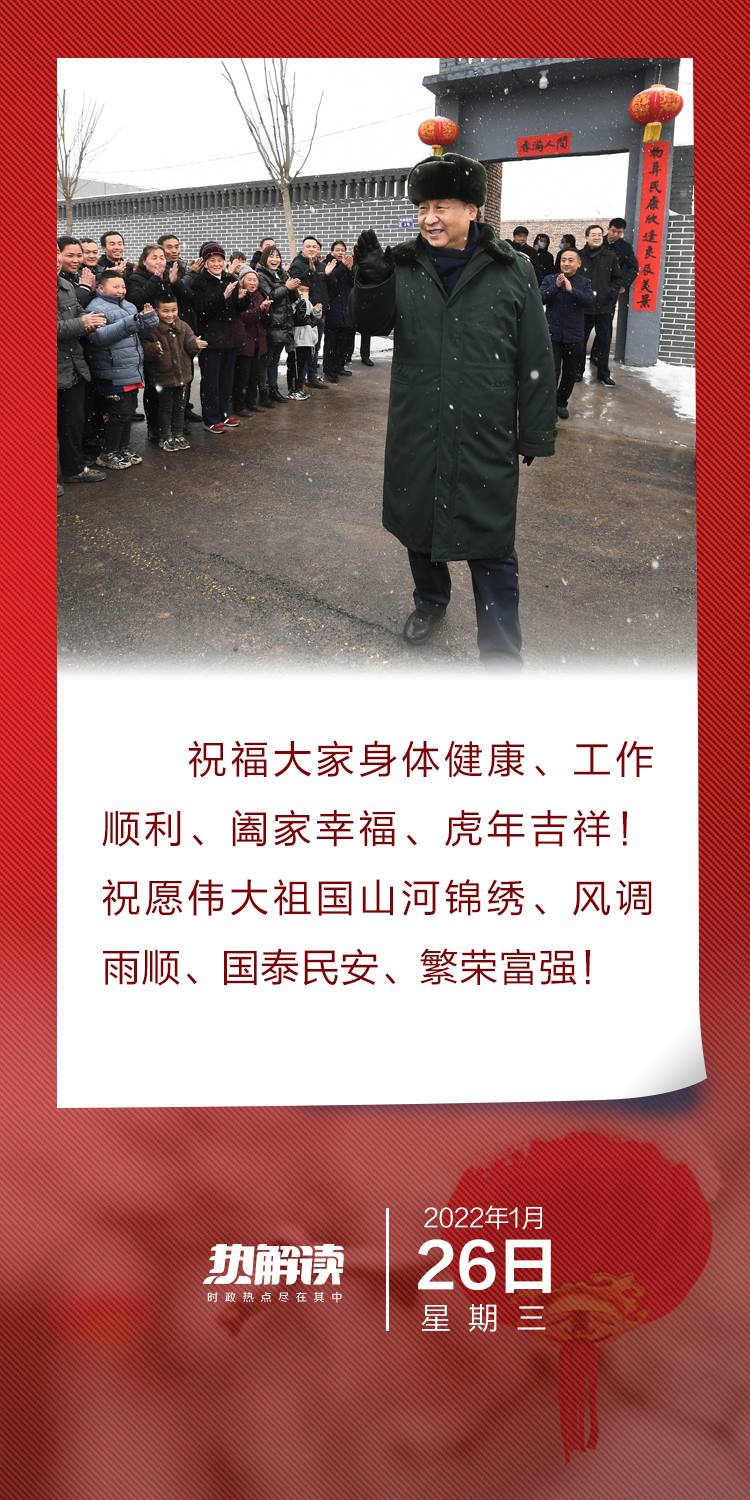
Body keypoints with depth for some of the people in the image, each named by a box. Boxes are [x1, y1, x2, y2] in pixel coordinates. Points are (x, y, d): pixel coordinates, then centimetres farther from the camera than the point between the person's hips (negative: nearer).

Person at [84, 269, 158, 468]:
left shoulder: (129, 306, 16)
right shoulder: (96, 308, -10)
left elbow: (145, 332, 20)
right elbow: (97, 336, -25)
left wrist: (149, 318, -2)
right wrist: (127, 324, -31)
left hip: (133, 372, 8)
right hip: (113, 375, -8)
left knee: (128, 412, 16)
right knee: (118, 414, -3)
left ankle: (124, 448, 29)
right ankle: (109, 454, 8)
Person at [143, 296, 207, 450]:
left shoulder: (183, 327, 1)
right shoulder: (152, 329, -14)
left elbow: (190, 344, -3)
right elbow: (145, 352, -19)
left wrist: (196, 345, -25)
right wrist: (154, 350, -39)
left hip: (182, 375, 5)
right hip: (162, 378, -4)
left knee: (180, 407, 16)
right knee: (165, 409, 7)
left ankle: (178, 435, 30)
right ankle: (164, 438, 18)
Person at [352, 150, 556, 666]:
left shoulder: (513, 270, -3)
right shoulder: (404, 266, 4)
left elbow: (535, 361, -2)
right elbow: (372, 324, -3)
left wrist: (536, 434, -3)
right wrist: (370, 281, -24)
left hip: (485, 437, -3)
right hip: (417, 430, 3)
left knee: (491, 544, 0)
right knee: (419, 522, 18)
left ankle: (502, 654, 6)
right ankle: (431, 599, 44)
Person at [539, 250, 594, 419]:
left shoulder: (584, 283, 3)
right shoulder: (549, 279, 2)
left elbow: (590, 302, -12)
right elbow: (540, 299, -10)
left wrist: (572, 290, -23)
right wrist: (556, 287, -23)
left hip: (574, 336, 2)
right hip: (552, 335, -2)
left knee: (570, 373, 12)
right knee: (552, 372, -10)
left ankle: (561, 403, 29)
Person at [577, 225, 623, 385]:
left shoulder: (610, 256, 3)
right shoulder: (580, 256, -4)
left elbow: (617, 279, 9)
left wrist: (611, 292, -4)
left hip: (605, 307, 2)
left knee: (604, 340, 6)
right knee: (580, 340, 6)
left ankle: (603, 373, 15)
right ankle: (578, 371, 19)